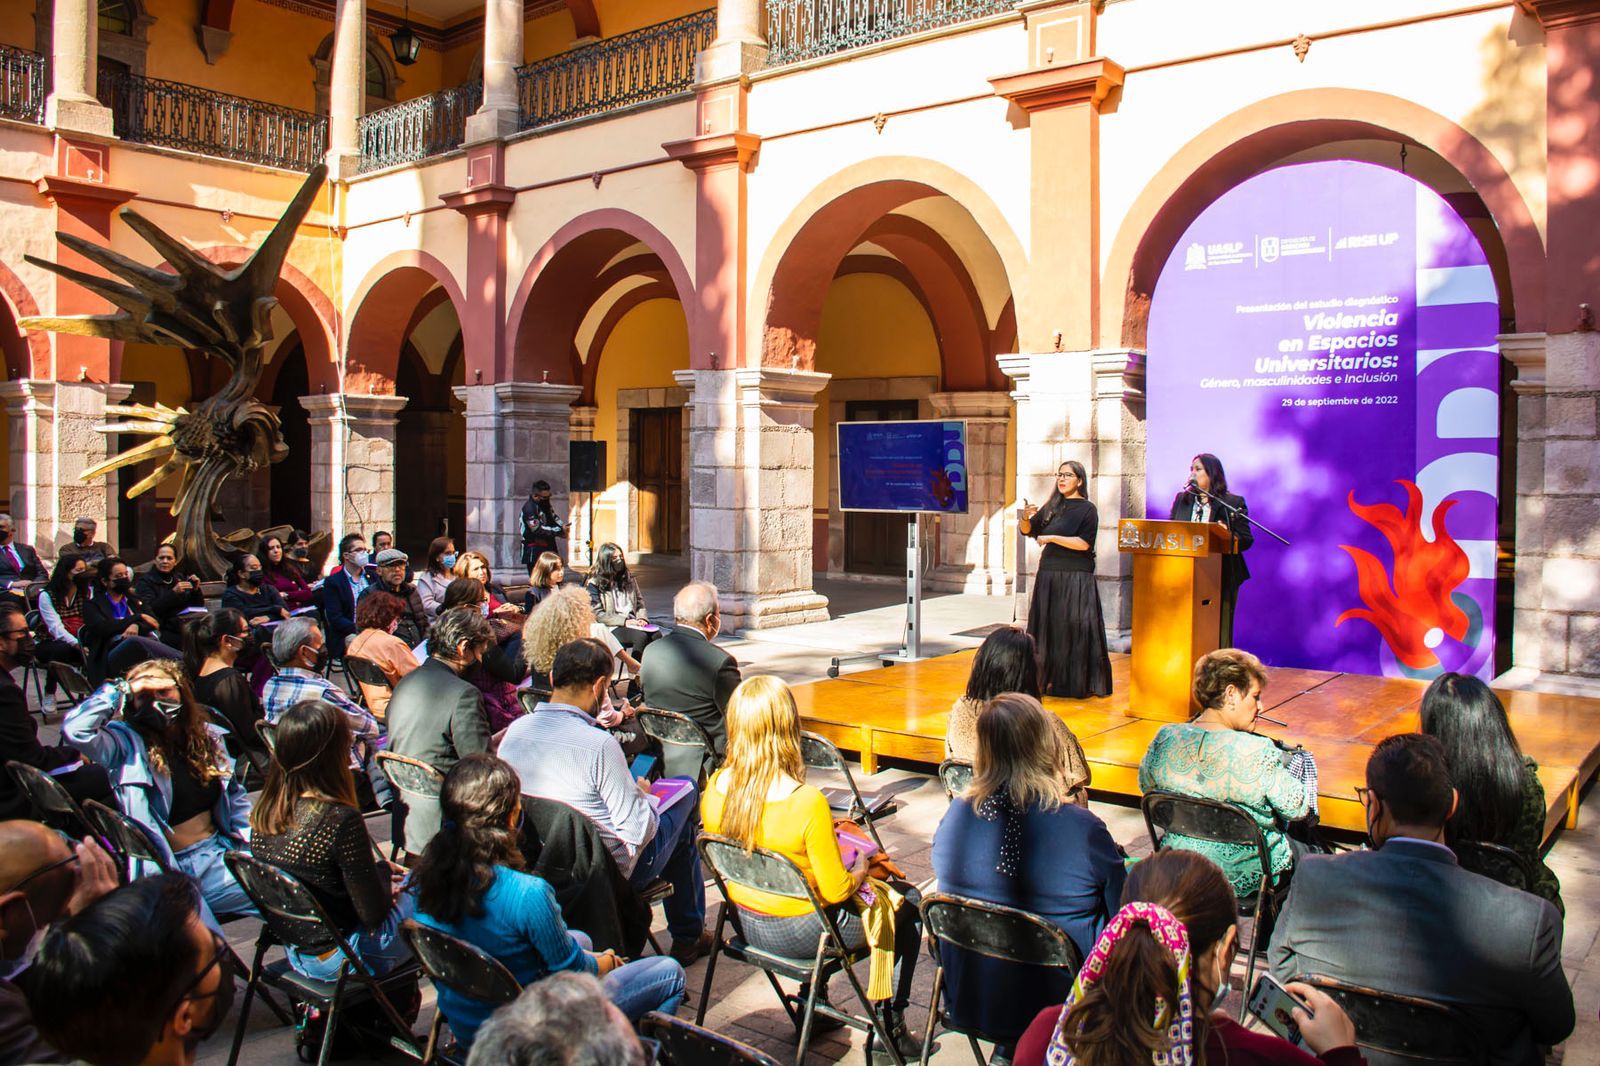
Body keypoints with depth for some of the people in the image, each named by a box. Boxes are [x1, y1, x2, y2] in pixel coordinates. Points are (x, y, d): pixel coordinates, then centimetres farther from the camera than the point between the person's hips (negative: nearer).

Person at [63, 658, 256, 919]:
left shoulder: (207, 736, 11)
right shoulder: (127, 744, -4)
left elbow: (235, 796, 21)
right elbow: (75, 730, -25)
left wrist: (257, 847, 9)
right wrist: (119, 690, -13)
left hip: (220, 854, 6)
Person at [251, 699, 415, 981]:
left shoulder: (263, 813, -8)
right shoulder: (342, 820, -29)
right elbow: (373, 915, -20)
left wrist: (378, 871, 9)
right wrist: (383, 870, 0)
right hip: (337, 960, -7)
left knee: (399, 883, 25)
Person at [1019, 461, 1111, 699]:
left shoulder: (1087, 509, -4)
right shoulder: (1052, 507, 11)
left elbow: (1084, 543, -14)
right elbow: (1027, 531, 11)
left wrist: (1052, 538, -18)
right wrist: (1026, 518, -10)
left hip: (1075, 578, -5)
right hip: (1049, 575, 5)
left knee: (1073, 629, -4)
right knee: (1048, 628, 6)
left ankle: (1076, 683, 3)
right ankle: (1049, 679, 13)